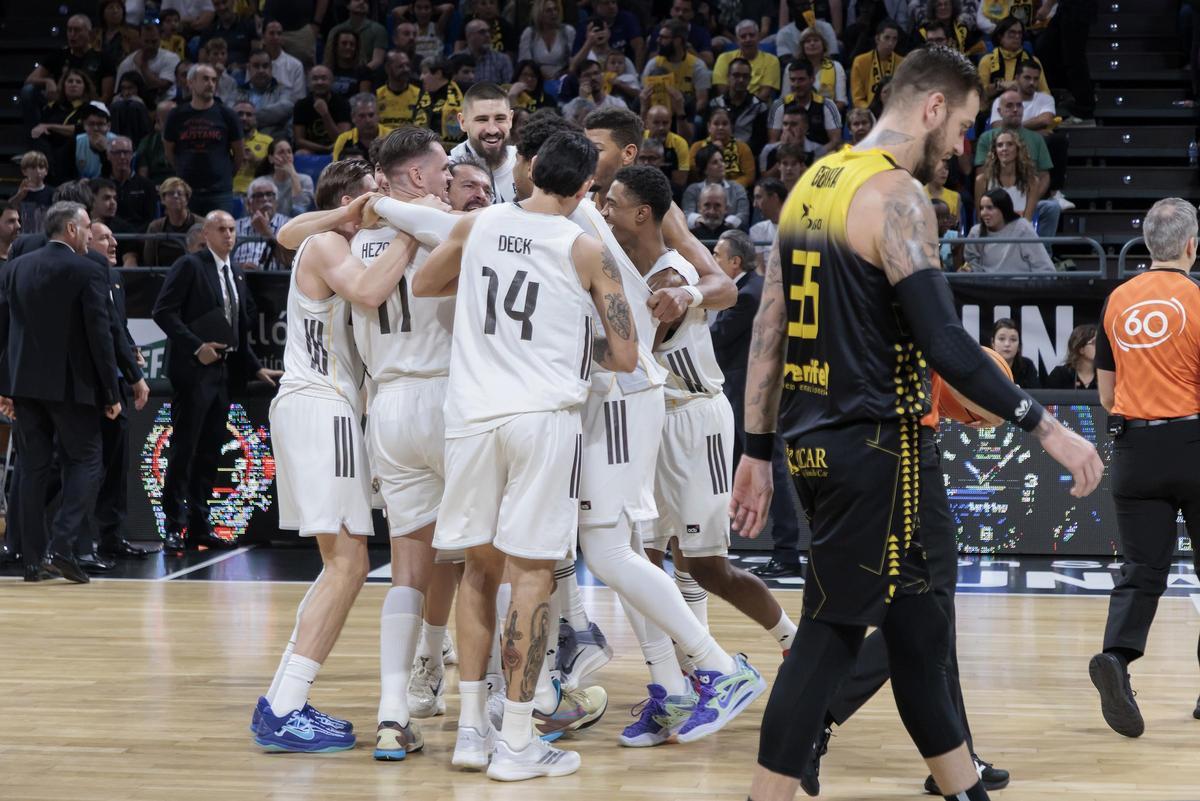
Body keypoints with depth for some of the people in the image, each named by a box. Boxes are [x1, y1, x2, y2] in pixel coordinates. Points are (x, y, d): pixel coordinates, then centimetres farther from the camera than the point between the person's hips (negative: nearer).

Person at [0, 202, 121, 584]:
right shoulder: (88, 272, -8)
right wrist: (111, 392, -5)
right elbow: (99, 335, -11)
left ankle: (34, 560, 9)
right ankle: (62, 548, -10)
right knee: (84, 462, 4)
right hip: (70, 384, -5)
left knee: (33, 467, 9)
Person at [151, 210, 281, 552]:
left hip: (223, 370, 8)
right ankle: (175, 527, -4)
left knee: (209, 453, 9)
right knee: (184, 450, -6)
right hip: (194, 370, -7)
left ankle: (198, 526, 13)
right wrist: (196, 347, -19)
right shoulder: (189, 266, -6)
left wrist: (255, 368, 16)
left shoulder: (236, 275, 18)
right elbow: (163, 311, -14)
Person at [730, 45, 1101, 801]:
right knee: (831, 634, -4)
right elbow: (945, 343, -23)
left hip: (815, 443, 9)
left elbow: (769, 329, 13)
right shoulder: (898, 197, -15)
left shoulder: (814, 184, 12)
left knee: (917, 628, 16)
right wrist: (1047, 427, -20)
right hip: (873, 448, -9)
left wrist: (759, 451, 16)